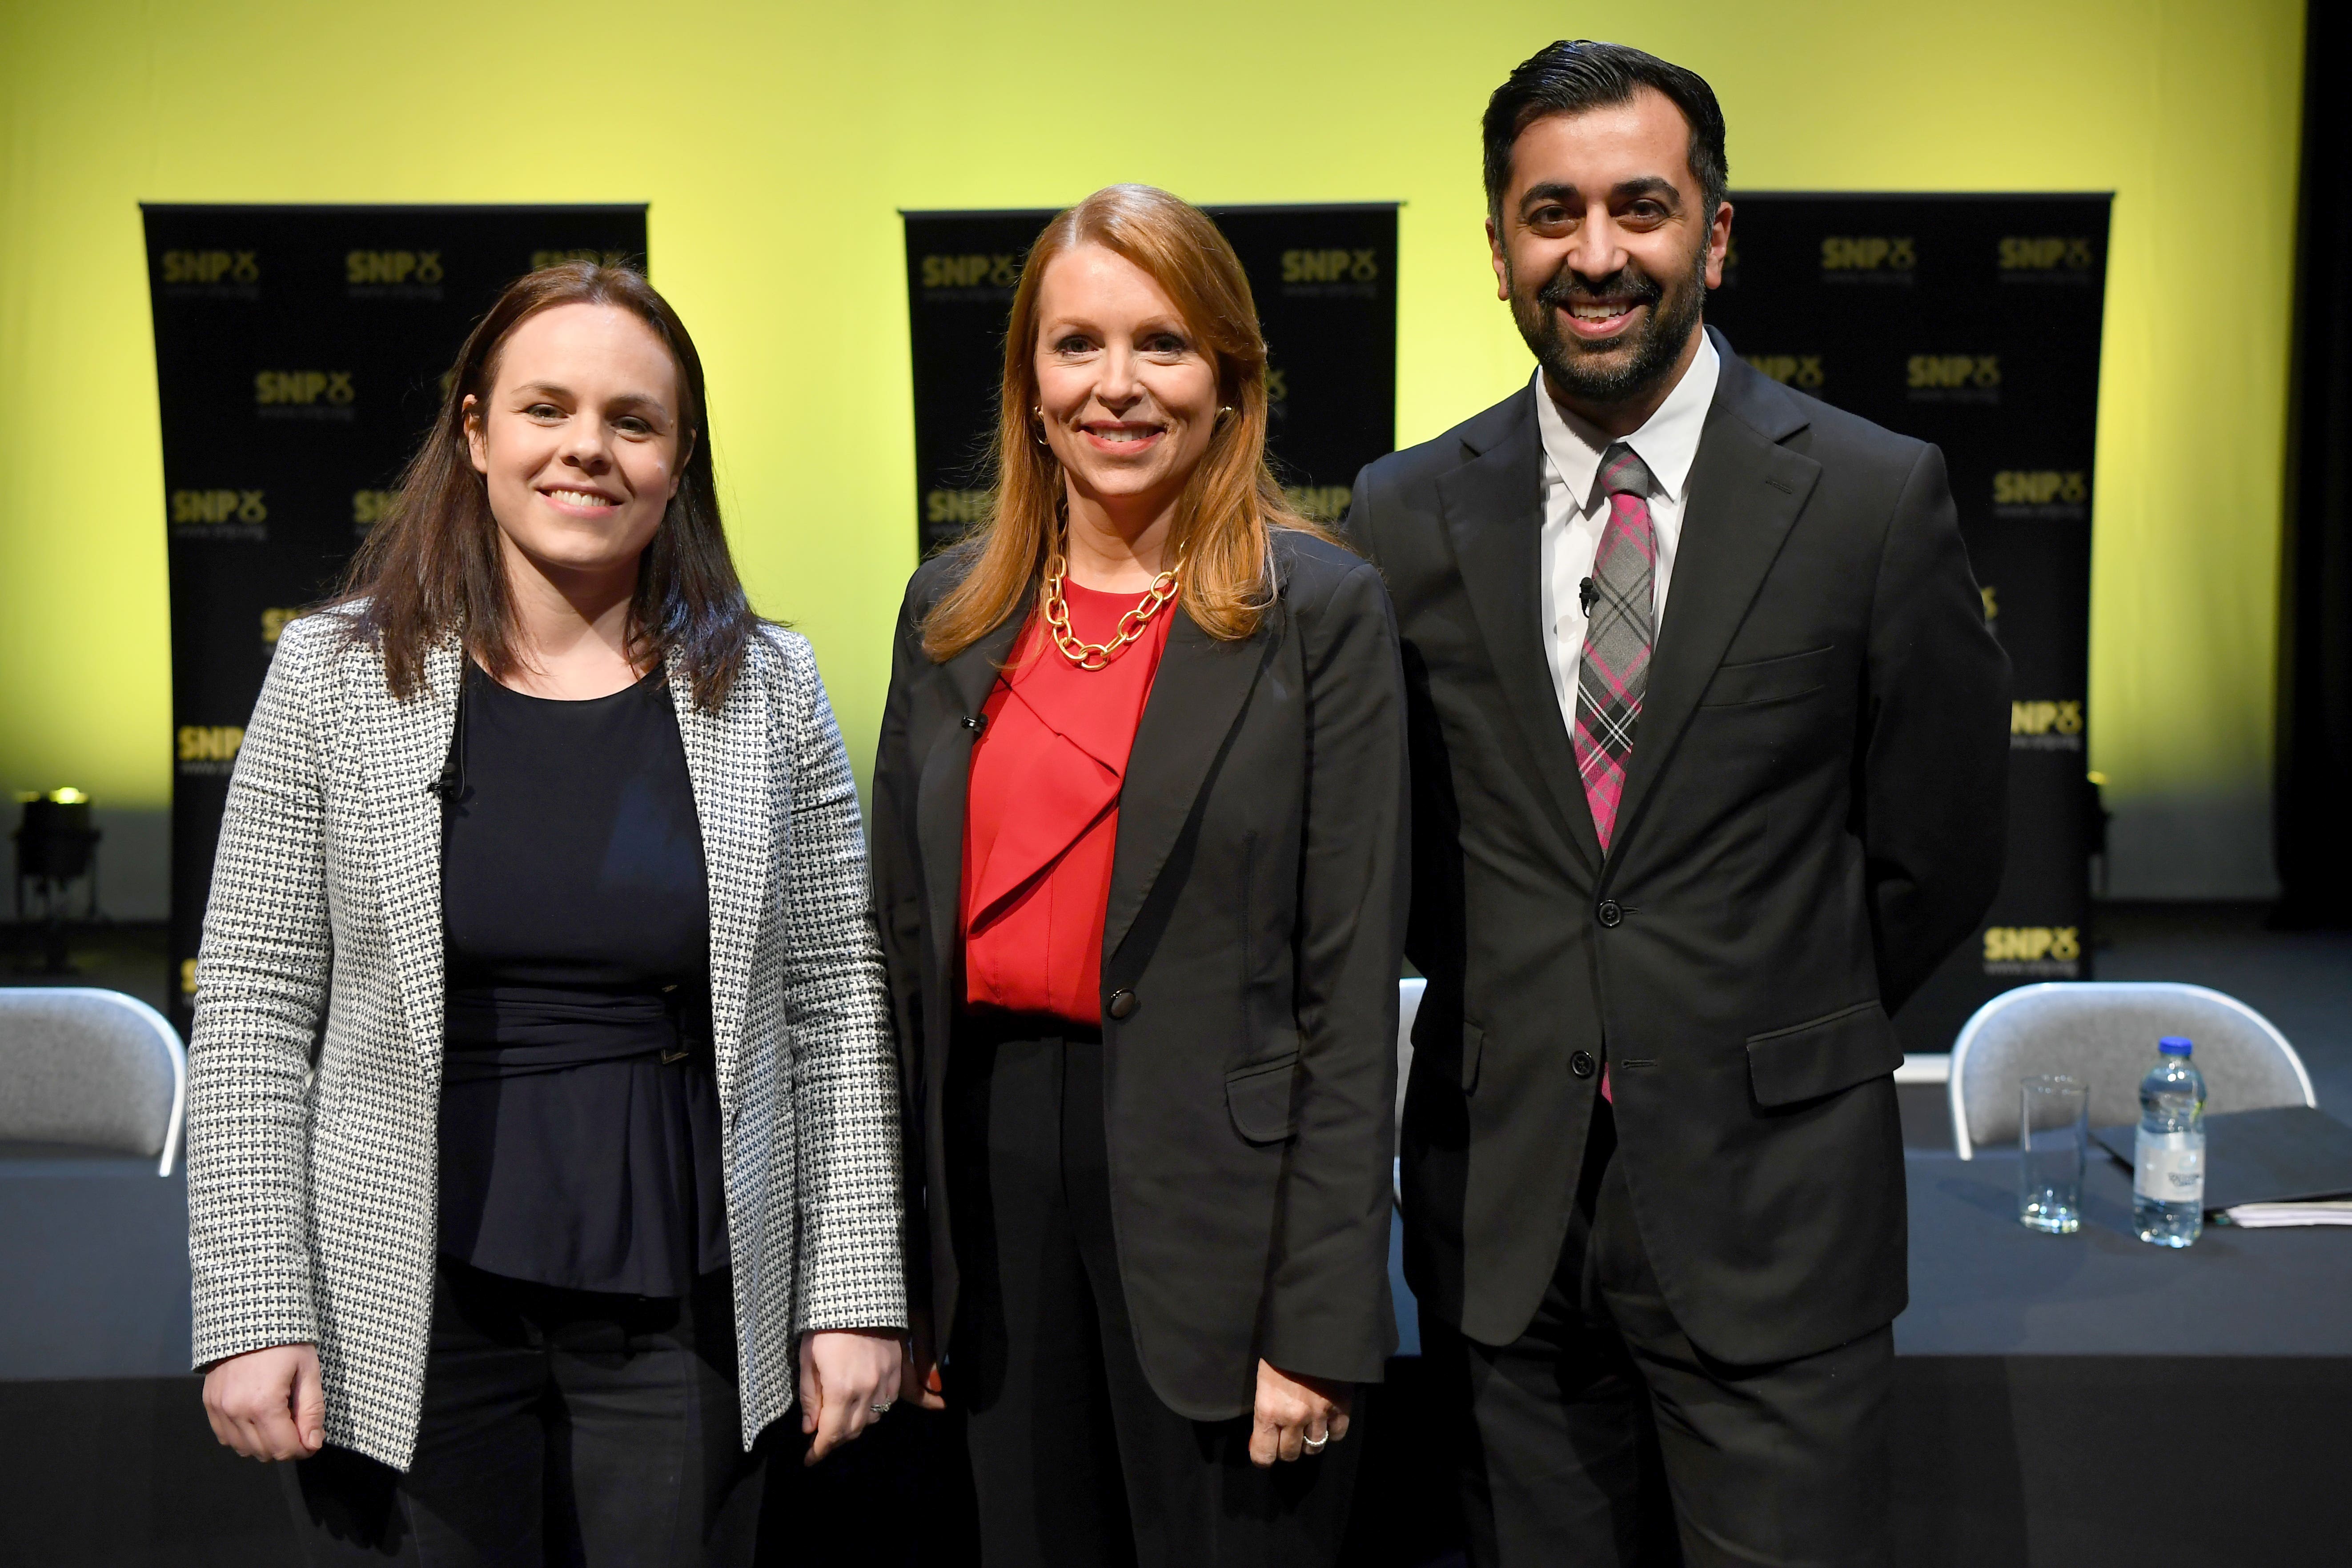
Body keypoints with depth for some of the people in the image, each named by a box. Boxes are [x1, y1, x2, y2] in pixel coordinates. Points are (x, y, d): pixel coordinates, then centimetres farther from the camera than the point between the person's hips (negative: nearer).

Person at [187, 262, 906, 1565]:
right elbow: (253, 1012, -1)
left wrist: (854, 1293, -1)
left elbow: (837, 1011, 1)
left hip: (686, 1317, 1)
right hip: (405, 1322, 0)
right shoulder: (336, 674, -2)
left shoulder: (766, 690, 0)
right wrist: (252, 1310, -6)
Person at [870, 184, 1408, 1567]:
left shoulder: (1323, 609, -7)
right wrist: (897, 1260, 8)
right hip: (995, 1160, 5)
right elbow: (905, 932, 9)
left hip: (1216, 1183, -4)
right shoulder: (952, 608, 7)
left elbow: (1352, 983, -9)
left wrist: (1321, 1321, -12)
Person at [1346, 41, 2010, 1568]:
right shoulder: (1409, 513, 1)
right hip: (1503, 1208, 2)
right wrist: (1521, 1024, 8)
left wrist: (1777, 1045, 8)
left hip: (1771, 1210, -2)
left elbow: (1936, 855, 2)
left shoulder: (1876, 497, -5)